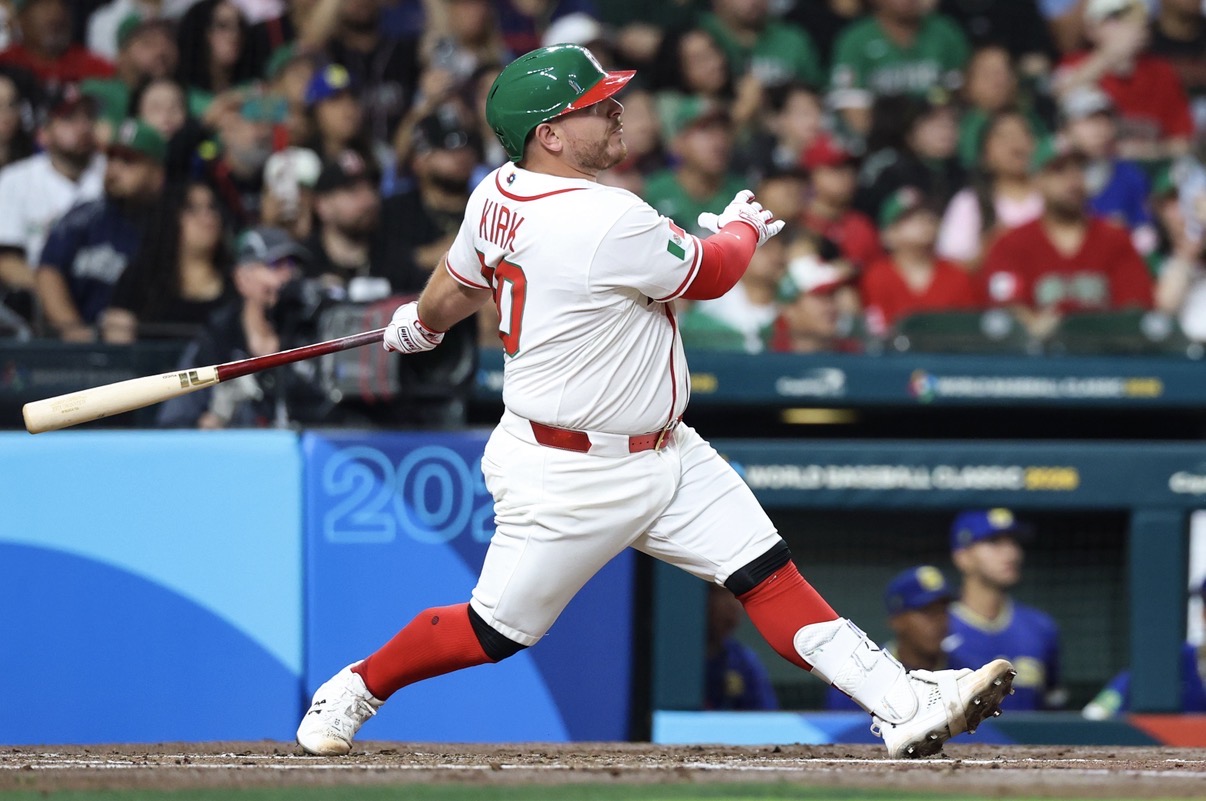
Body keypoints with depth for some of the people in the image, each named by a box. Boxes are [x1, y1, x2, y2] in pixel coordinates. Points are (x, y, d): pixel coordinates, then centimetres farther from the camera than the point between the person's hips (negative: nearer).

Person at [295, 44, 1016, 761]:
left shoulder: (498, 195, 0)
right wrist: (743, 226, 10)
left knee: (768, 573, -2)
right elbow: (710, 274, -13)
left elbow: (457, 284, 17)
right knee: (498, 632, 4)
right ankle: (354, 691, 27)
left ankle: (903, 704, -9)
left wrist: (421, 324, 40)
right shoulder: (608, 222, -28)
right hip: (569, 478, -9)